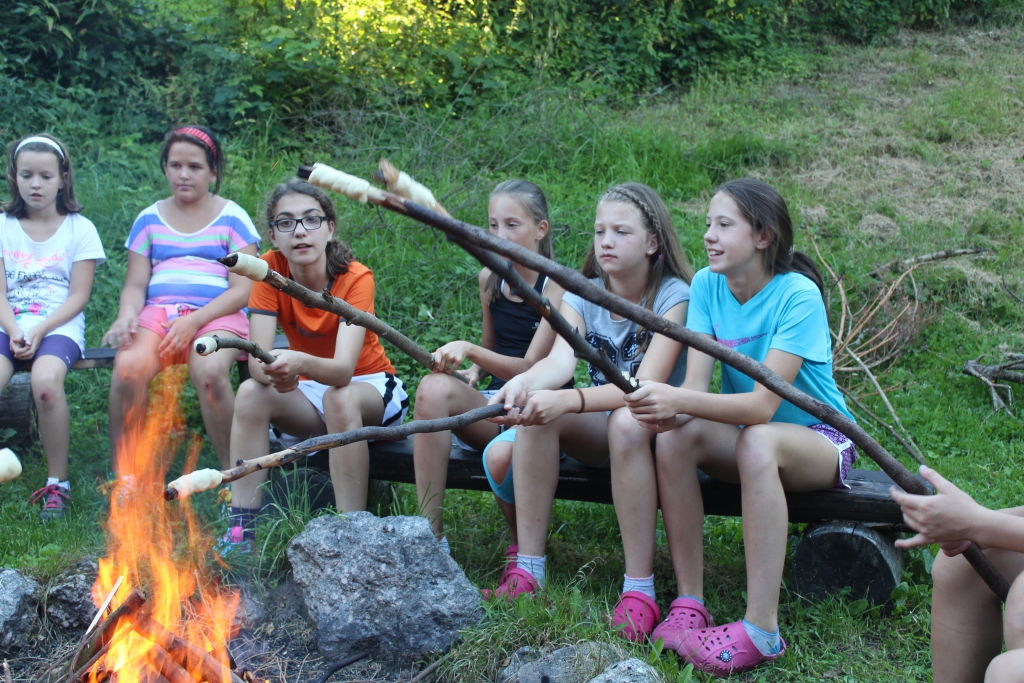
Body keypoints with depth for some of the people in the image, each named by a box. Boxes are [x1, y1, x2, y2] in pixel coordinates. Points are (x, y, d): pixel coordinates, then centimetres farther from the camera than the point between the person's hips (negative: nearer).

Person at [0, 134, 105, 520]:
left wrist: (39, 331, -14)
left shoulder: (79, 228, 7)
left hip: (59, 325, -2)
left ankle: (57, 484, -20)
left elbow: (78, 296, 0)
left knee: (45, 380, -35)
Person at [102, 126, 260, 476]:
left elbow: (242, 290, -1)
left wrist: (195, 320, -15)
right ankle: (122, 476, -19)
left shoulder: (231, 218, 8)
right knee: (127, 367, -30)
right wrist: (127, 315, -11)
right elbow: (135, 285, 13)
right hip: (158, 313, 3)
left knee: (209, 370, -36)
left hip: (216, 316, -2)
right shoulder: (150, 219, 18)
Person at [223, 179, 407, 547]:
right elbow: (256, 360, -22)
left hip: (370, 387, -3)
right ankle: (240, 530, -24)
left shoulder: (356, 278, -24)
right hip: (308, 393, 3)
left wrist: (300, 363, -59)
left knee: (340, 398, -37)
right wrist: (275, 371, -46)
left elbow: (344, 369, -38)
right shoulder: (270, 268, -14)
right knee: (251, 393, -26)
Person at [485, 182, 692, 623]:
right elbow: (561, 360, -21)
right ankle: (527, 571, -23)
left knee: (626, 422, -38)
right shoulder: (582, 296, -1)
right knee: (534, 407, -25)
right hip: (600, 429, 5)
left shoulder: (673, 296, -15)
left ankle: (639, 589, -34)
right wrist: (523, 382, -45)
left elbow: (648, 385, -28)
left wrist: (567, 401, -44)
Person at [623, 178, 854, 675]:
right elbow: (696, 385, -14)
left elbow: (763, 405, -31)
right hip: (741, 433, 5)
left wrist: (679, 401, -44)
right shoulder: (707, 285, -5)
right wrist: (667, 410, -37)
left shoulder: (797, 296, -22)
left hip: (819, 441, -5)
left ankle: (762, 628, -36)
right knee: (676, 437, -26)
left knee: (759, 440, -38)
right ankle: (689, 606, -21)